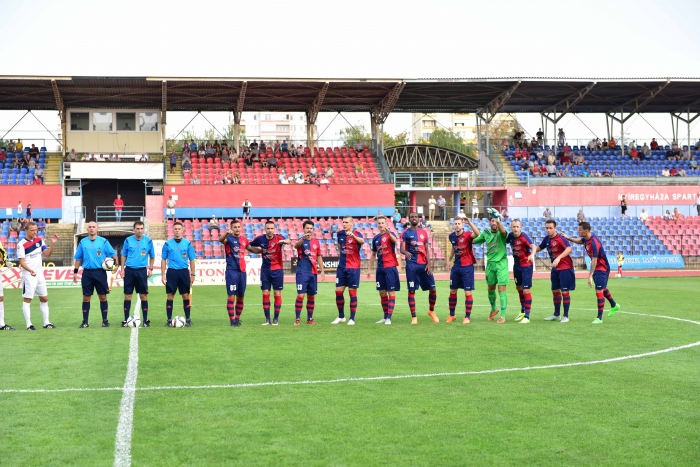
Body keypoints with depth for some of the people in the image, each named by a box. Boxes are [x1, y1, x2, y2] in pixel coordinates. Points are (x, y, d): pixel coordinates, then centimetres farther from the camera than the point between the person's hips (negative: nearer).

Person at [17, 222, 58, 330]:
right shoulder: (21, 244, -12)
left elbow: (47, 254, 4)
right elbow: (22, 261, -16)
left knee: (44, 298, 9)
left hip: (40, 274, 6)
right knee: (27, 299, -1)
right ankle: (29, 324, 2)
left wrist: (52, 244, -11)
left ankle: (46, 323, 17)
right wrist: (30, 270, -33)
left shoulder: (40, 240, 5)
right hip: (28, 275, -6)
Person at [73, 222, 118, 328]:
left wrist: (115, 264, -13)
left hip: (100, 272, -1)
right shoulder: (83, 242, 7)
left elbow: (113, 255, 3)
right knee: (86, 298, 3)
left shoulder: (103, 241, 2)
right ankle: (85, 321, 10)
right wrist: (75, 272, 7)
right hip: (87, 272, 1)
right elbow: (78, 259, 12)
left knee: (103, 297, 2)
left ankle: (105, 320, 10)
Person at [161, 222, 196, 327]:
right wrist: (163, 275, 1)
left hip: (184, 272, 0)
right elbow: (163, 260, 7)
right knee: (170, 296, 1)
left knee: (186, 296, 2)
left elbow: (192, 260, 7)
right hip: (171, 272, 0)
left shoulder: (188, 243, 4)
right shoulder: (167, 244, 4)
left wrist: (192, 274, 2)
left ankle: (187, 319, 11)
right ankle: (169, 320, 8)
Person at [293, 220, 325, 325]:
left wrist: (322, 271, 12)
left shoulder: (316, 242, 11)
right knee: (300, 295, -10)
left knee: (311, 296, 9)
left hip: (313, 272, 5)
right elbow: (296, 245, -28)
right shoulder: (301, 241, -3)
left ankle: (310, 318, 18)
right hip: (302, 272, -5)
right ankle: (297, 319, -4)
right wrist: (303, 238, -49)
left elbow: (319, 257, 18)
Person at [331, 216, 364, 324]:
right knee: (338, 291, 5)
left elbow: (362, 241, -33)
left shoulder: (356, 234, -9)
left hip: (353, 268, -5)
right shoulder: (340, 234, 6)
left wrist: (353, 235, -51)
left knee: (352, 293, -1)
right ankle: (341, 316, 20)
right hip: (341, 267, 5)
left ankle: (352, 318, 7)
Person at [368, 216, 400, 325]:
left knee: (391, 292, -5)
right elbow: (373, 254, 20)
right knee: (382, 293, 11)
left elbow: (395, 240, -30)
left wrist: (389, 233, -50)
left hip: (390, 267, -6)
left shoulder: (390, 234, -5)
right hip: (380, 268, 6)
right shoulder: (376, 238, 12)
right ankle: (385, 317, 21)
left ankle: (389, 318, -7)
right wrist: (369, 269, 17)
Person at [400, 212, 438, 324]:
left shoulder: (424, 232, 12)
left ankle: (431, 311, 26)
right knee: (411, 290, -2)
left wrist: (429, 263, 0)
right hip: (411, 264, -3)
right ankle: (413, 317, 5)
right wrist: (405, 252, -31)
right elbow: (402, 248, -7)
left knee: (432, 288, 3)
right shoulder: (405, 233, 2)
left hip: (424, 264, 3)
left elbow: (427, 249, 11)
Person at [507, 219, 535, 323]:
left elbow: (533, 246, -38)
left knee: (526, 290, -10)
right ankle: (523, 311, 37)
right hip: (516, 265, 7)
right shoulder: (510, 236, -3)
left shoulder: (524, 236, -21)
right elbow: (505, 242, 19)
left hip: (526, 265, -7)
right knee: (519, 288, 19)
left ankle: (527, 316, -4)